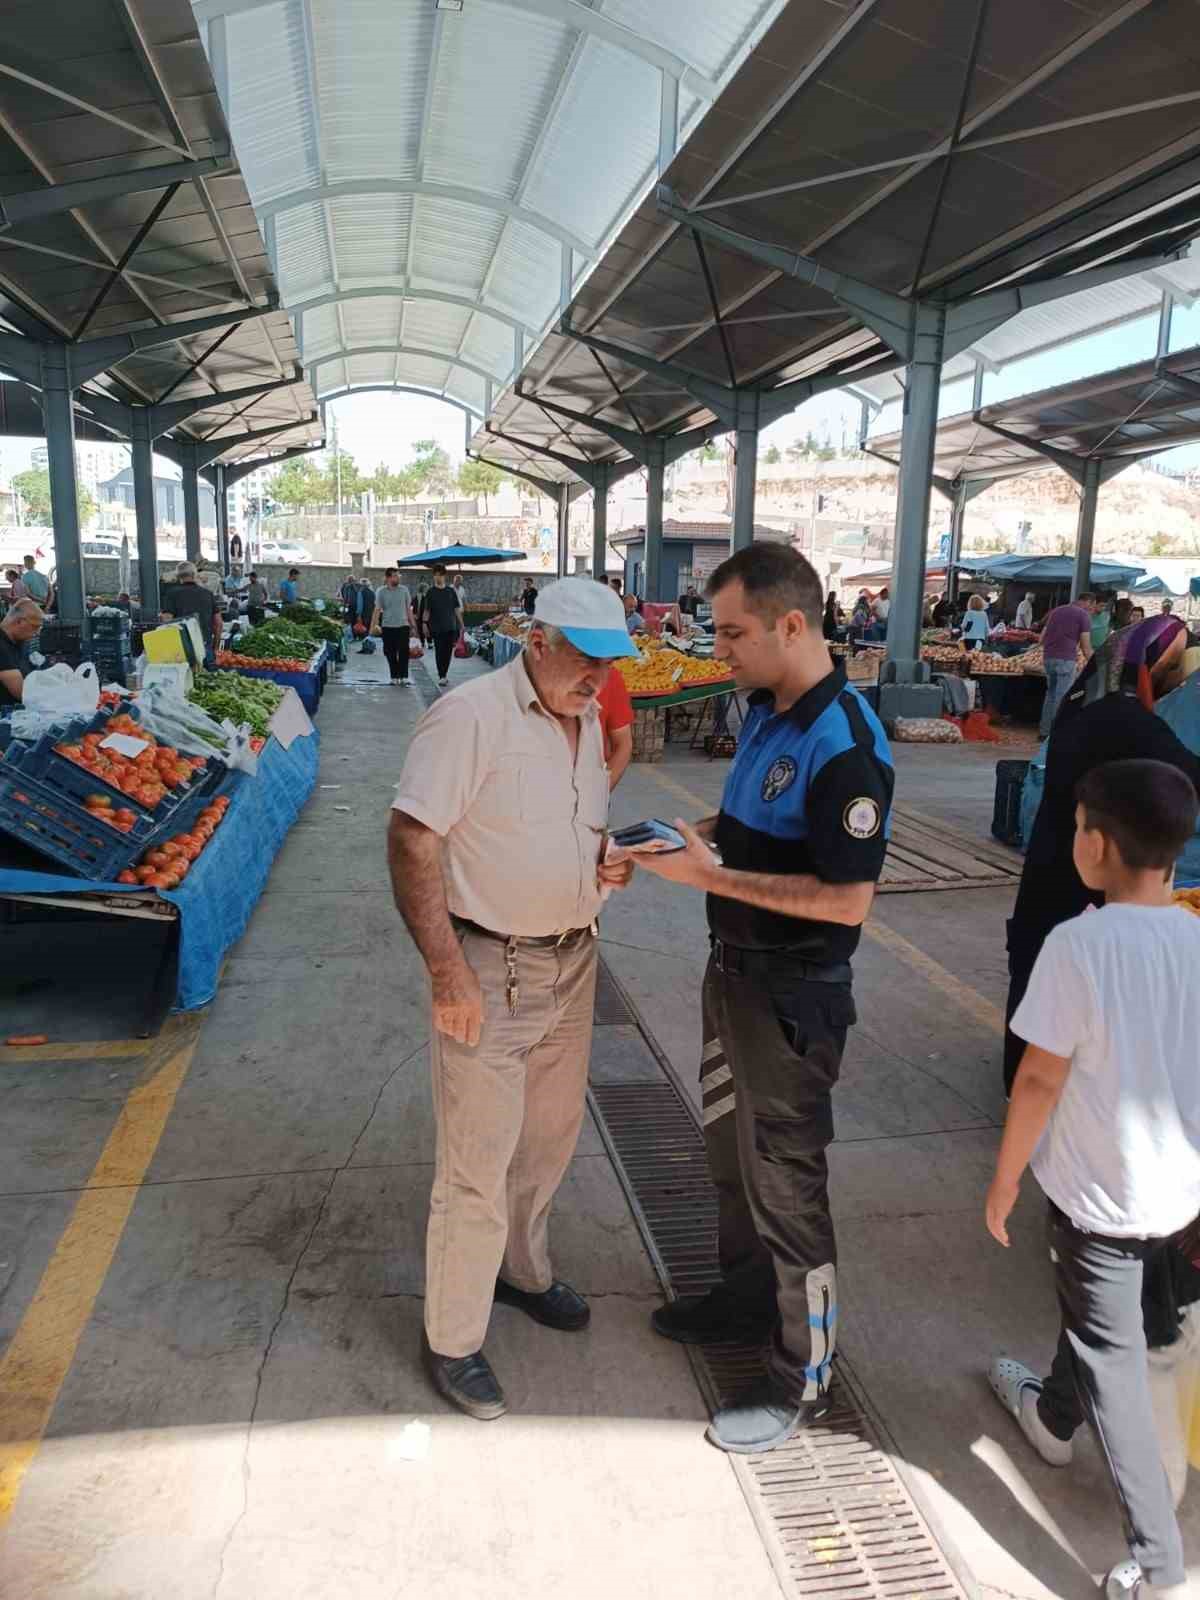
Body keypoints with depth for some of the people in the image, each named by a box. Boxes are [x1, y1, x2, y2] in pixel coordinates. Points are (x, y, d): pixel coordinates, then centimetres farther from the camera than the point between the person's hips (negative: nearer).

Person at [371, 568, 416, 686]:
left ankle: (404, 677, -10)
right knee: (391, 653, 5)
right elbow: (377, 610, -1)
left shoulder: (404, 590, 5)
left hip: (403, 625, 0)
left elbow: (408, 609, 11)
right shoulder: (381, 592, 0)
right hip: (388, 627, 0)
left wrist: (412, 626, 10)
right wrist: (373, 625, -11)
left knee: (404, 652, -9)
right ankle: (394, 677, 16)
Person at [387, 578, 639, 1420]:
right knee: (478, 1166, 3)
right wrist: (448, 971, -22)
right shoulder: (472, 714, -18)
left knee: (550, 1135, 22)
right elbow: (411, 842, -20)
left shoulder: (588, 720, 7)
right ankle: (454, 1343, 24)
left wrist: (606, 862, -3)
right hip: (490, 969, -8)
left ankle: (522, 1269, 47)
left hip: (571, 961, 8)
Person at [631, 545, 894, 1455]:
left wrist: (713, 874, -25)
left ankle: (803, 1383, 28)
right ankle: (747, 1296, 49)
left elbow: (847, 900, -27)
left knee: (785, 1184, 6)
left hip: (793, 997, -9)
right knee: (732, 1153, 25)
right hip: (735, 970, 10)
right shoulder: (766, 711, 3)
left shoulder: (844, 746, -25)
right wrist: (699, 833, -2)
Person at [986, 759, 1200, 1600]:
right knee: (1097, 1312, 29)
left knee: (1112, 1354, 11)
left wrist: (1004, 1181, -5)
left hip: (1100, 1191, -6)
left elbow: (1041, 1080, -19)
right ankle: (1054, 1417, 52)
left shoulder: (1080, 944, -24)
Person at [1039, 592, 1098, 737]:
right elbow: (1086, 646, -4)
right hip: (1066, 659, -6)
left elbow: (1042, 638, 19)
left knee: (1051, 693, 16)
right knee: (1062, 697, -3)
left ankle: (1044, 731, 16)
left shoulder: (1056, 610, 18)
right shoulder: (1083, 615, -1)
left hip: (1048, 657, 6)